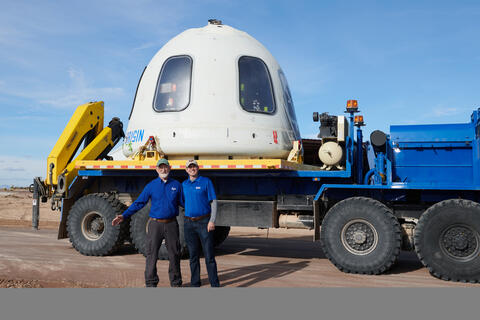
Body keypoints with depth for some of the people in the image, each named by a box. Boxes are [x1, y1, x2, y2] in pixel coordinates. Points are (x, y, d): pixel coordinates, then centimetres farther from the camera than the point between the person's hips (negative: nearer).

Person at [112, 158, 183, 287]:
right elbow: (139, 203, 2)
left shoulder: (176, 185, 5)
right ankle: (151, 283, 13)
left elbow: (183, 202, 13)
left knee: (174, 254, 7)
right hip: (155, 224, -1)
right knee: (151, 255, 1)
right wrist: (123, 216, -4)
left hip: (171, 224, 1)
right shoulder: (151, 185, 2)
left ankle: (176, 282, 21)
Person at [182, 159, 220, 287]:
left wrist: (212, 221, -13)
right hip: (189, 223, 4)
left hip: (204, 222, -4)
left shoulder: (206, 182, -1)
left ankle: (215, 284, 3)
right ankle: (195, 283, 18)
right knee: (193, 256, 9)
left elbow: (213, 202, -4)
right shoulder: (184, 184, 11)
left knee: (209, 255, -3)